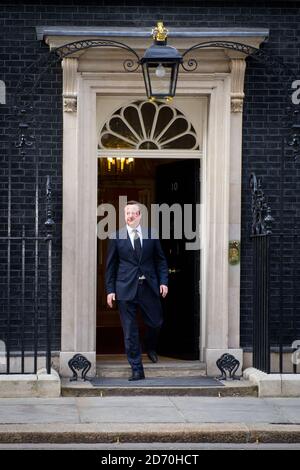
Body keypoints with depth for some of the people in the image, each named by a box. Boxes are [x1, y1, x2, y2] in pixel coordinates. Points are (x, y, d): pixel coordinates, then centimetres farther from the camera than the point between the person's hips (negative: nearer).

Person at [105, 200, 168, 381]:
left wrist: (163, 281, 0)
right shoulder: (116, 237, 1)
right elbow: (111, 265, 4)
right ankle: (137, 370, 7)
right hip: (126, 289, -1)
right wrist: (110, 290, -1)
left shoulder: (151, 235, 5)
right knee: (130, 331, 0)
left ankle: (151, 347, 41)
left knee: (156, 322, 7)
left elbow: (161, 260, 11)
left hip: (149, 287, 1)